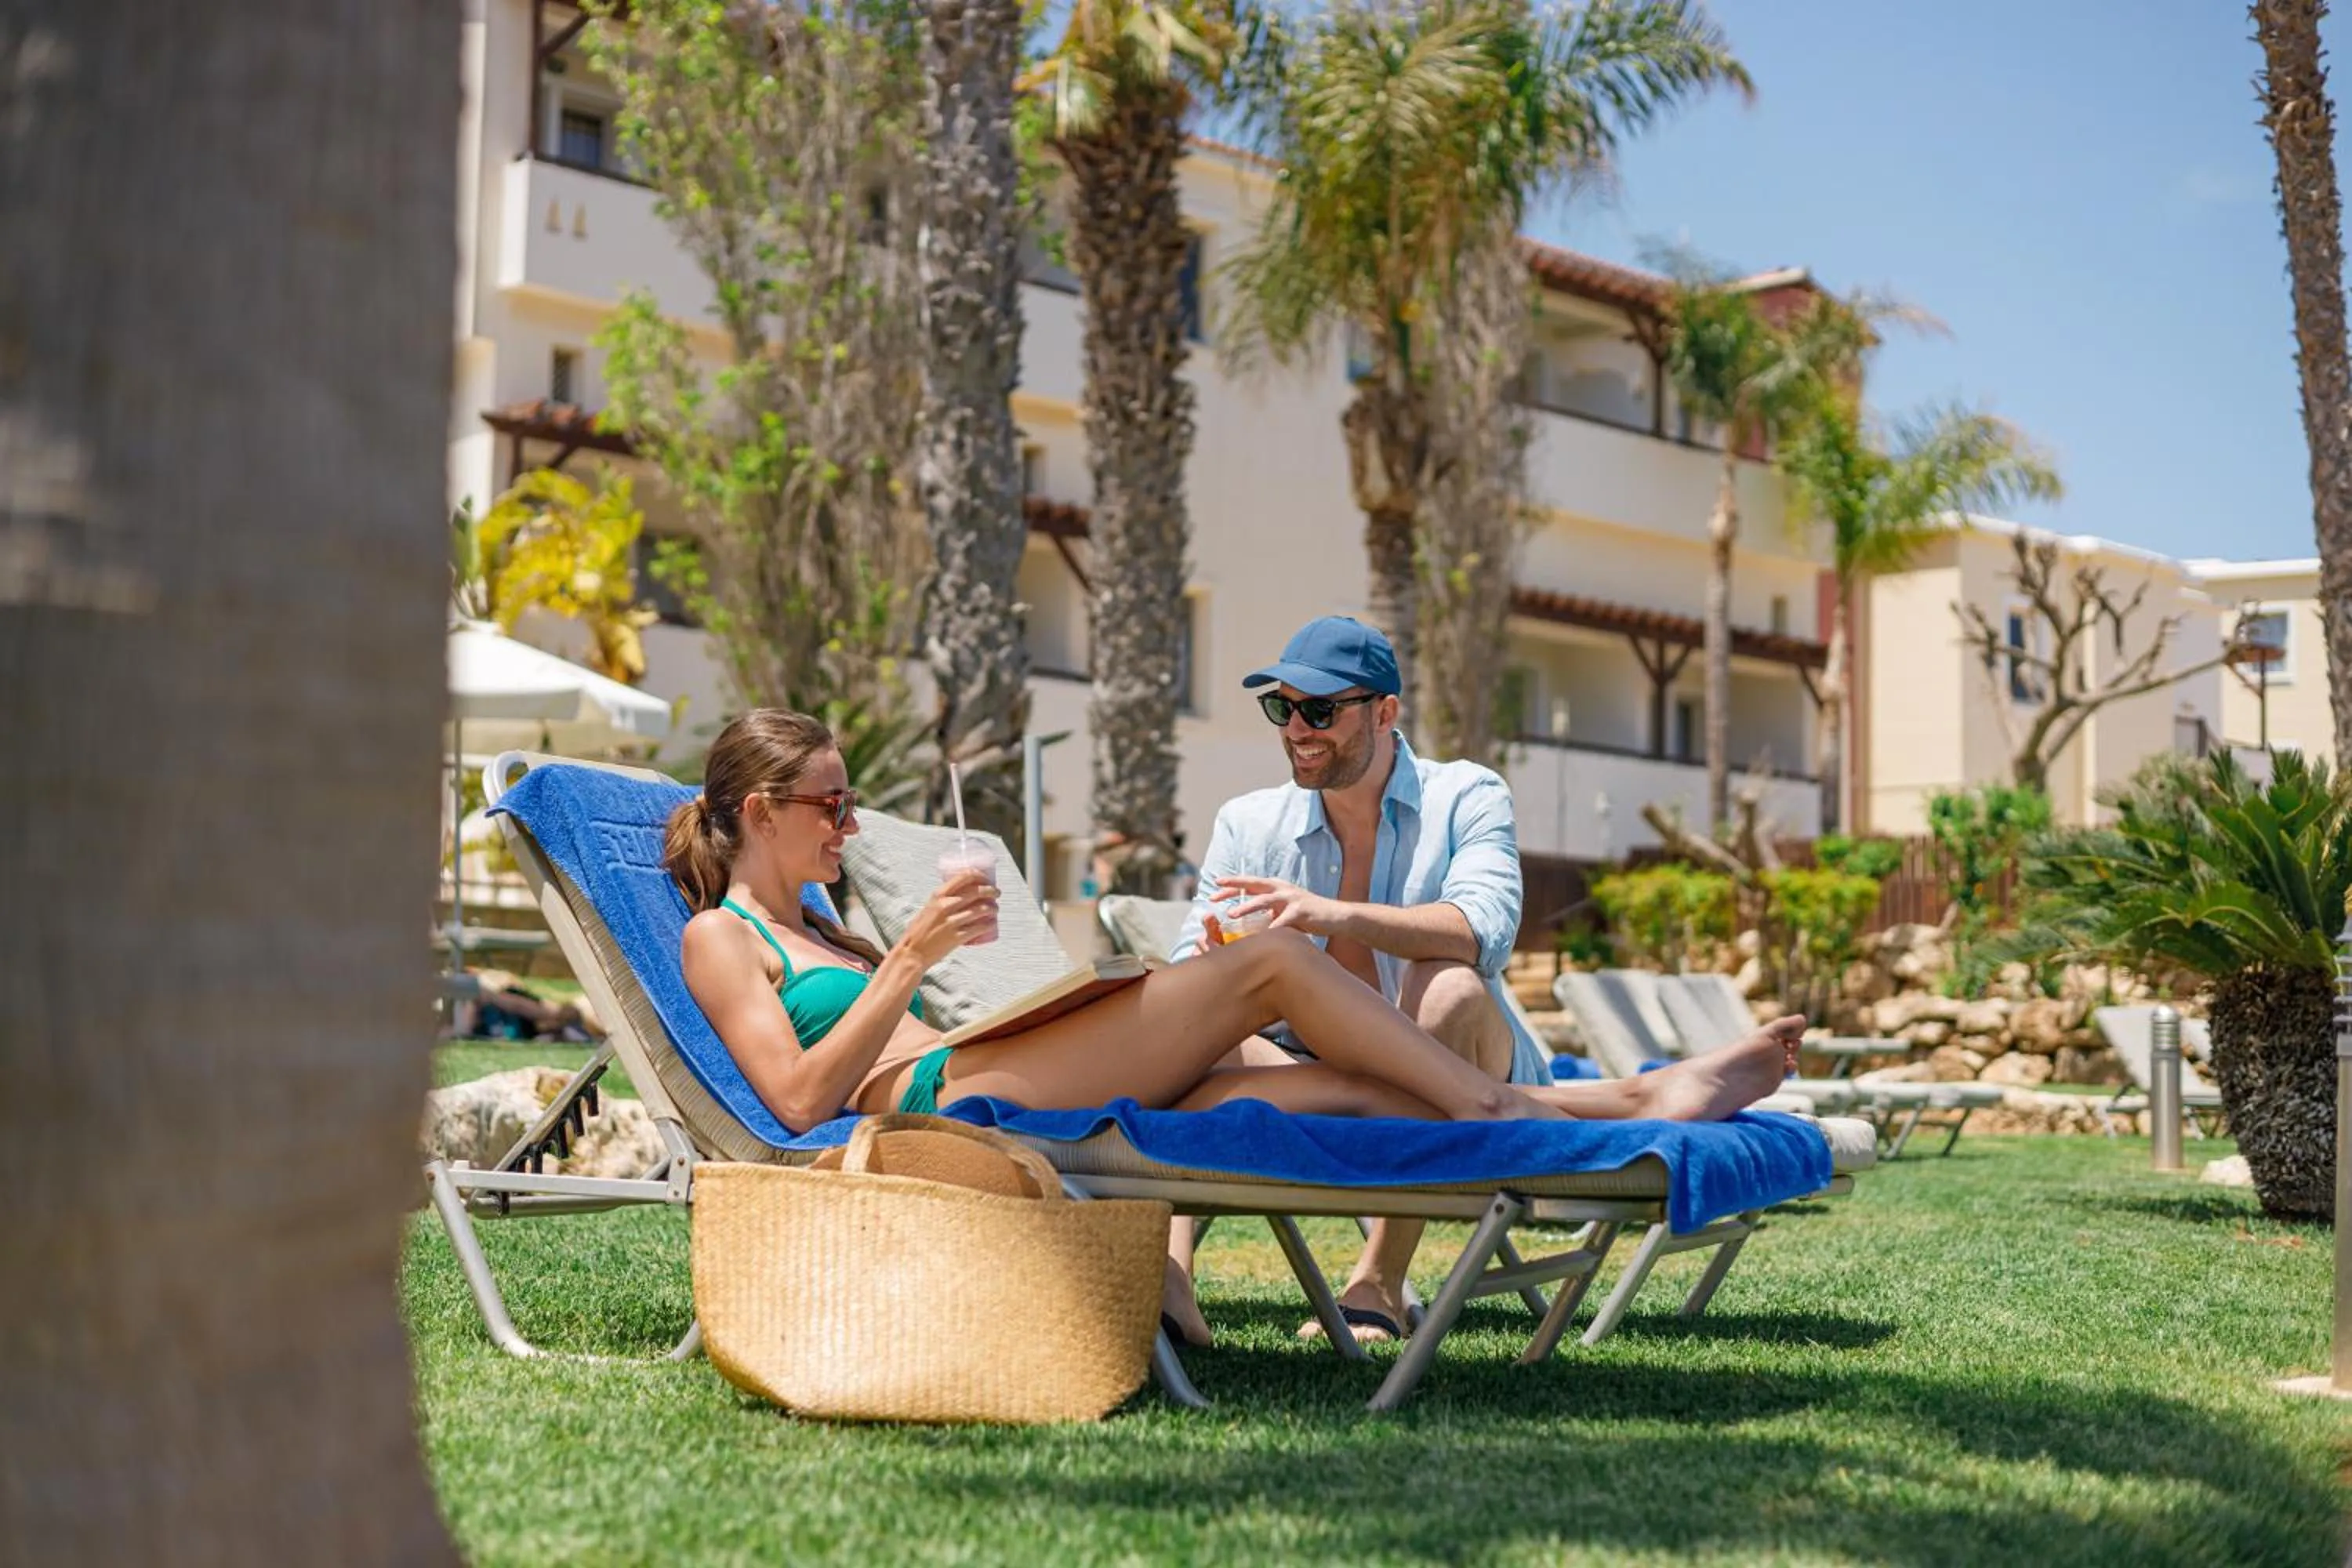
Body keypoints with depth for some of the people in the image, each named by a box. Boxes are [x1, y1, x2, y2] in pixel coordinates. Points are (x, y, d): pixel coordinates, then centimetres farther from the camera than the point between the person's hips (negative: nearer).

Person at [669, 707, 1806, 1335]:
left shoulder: (820, 933, 33)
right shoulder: (719, 936, 6)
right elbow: (801, 1097, -9)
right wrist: (912, 957, -14)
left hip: (985, 1093, 8)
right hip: (942, 1102, -8)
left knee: (1335, 1084, -8)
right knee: (1272, 961, -15)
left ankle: (1633, 1104, -14)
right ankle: (1492, 1107, -5)